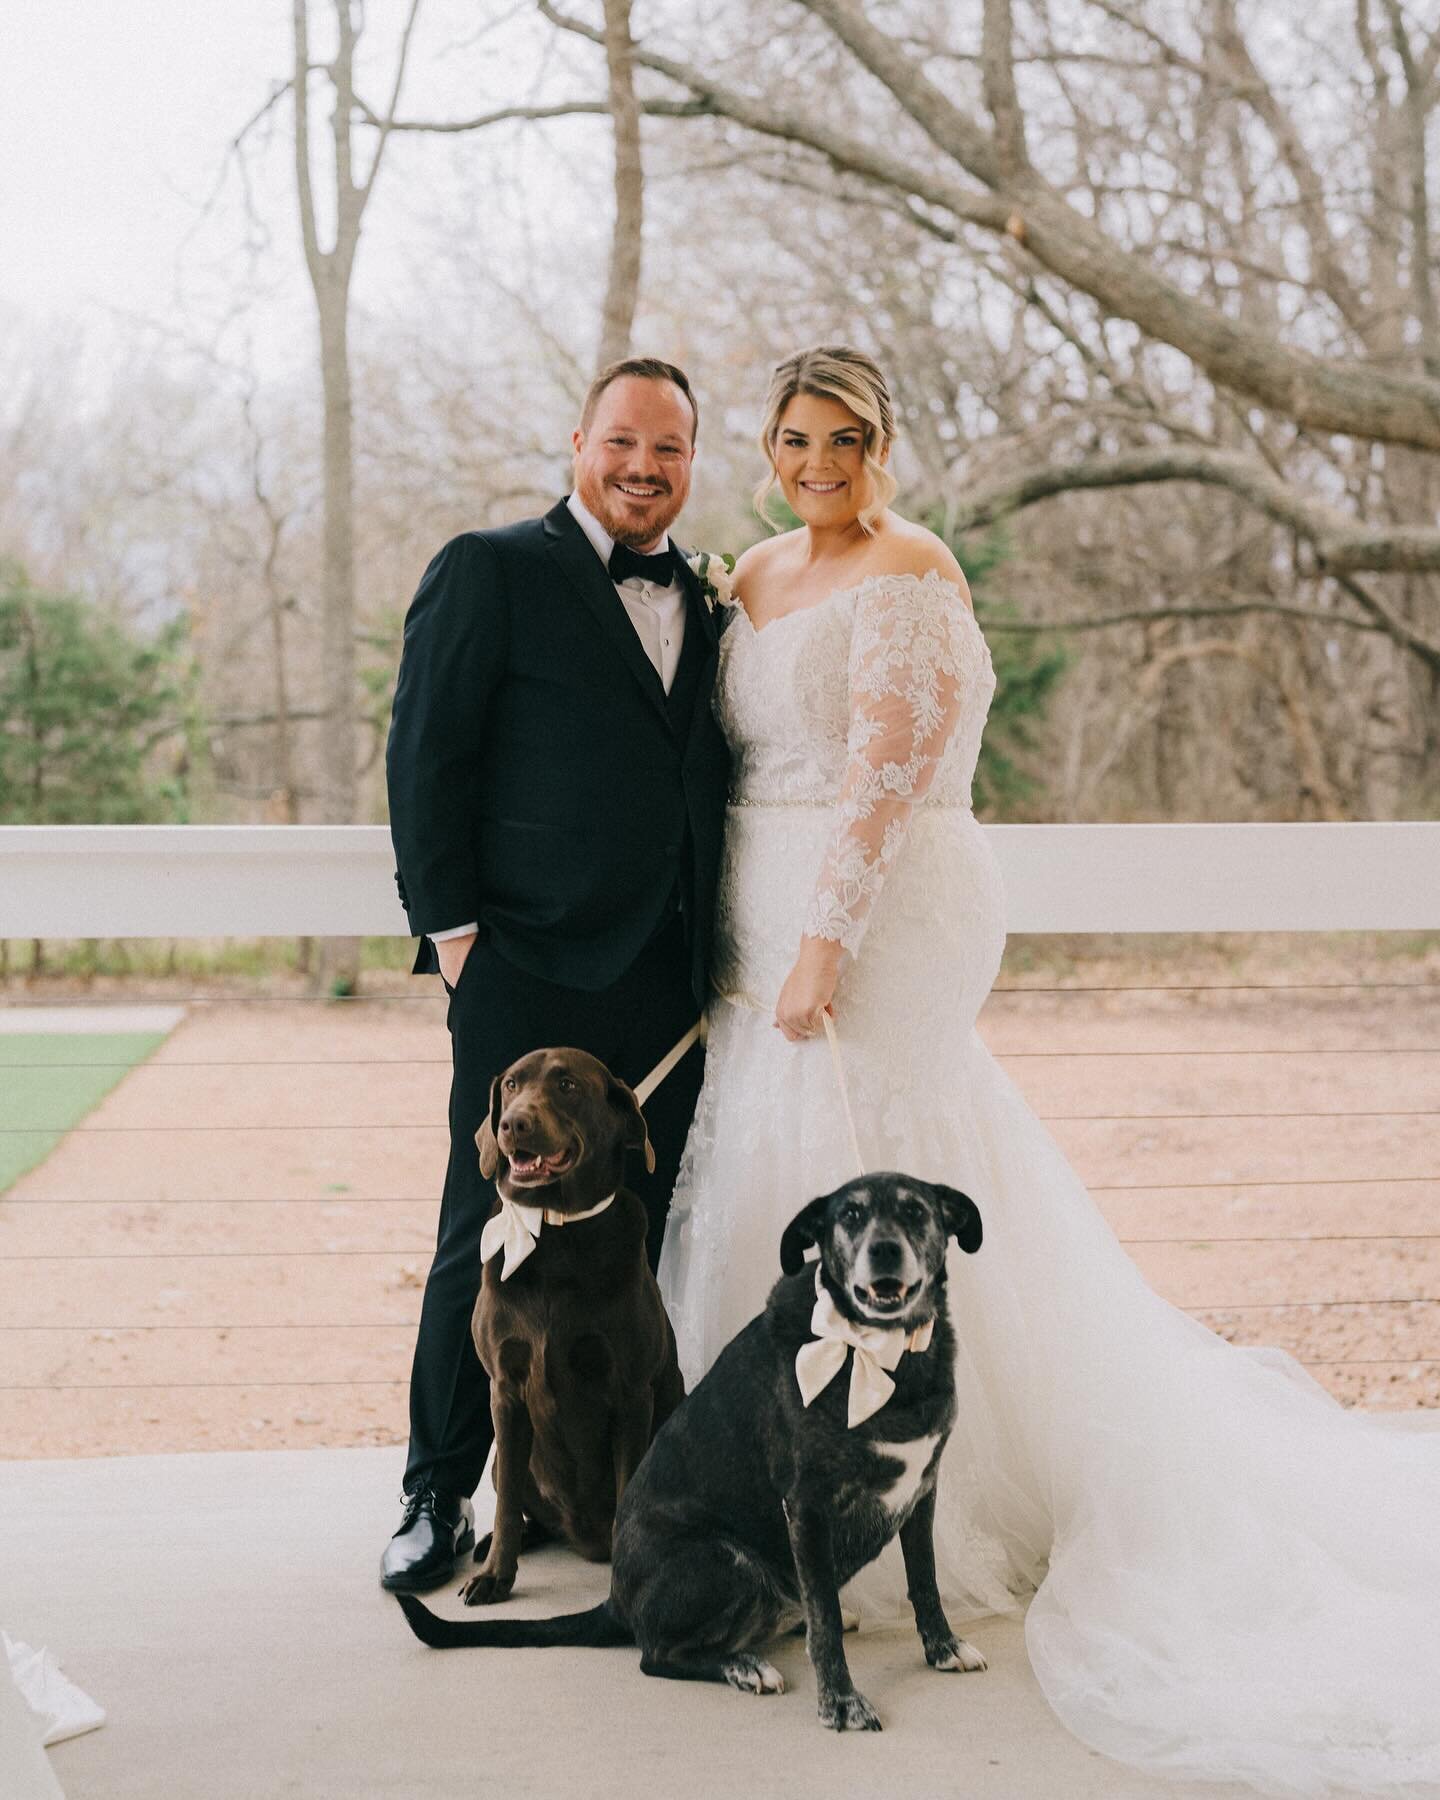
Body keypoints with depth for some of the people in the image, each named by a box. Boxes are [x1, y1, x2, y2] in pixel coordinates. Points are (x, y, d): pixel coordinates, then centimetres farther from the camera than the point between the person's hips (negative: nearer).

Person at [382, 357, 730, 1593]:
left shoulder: (708, 601, 16)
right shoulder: (492, 571, 1)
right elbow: (426, 759, -3)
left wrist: (718, 956, 9)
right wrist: (450, 925, -9)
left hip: (669, 982, 5)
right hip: (527, 976, -5)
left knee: (638, 1245, 9)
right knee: (492, 1241, 0)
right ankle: (440, 1498, 12)